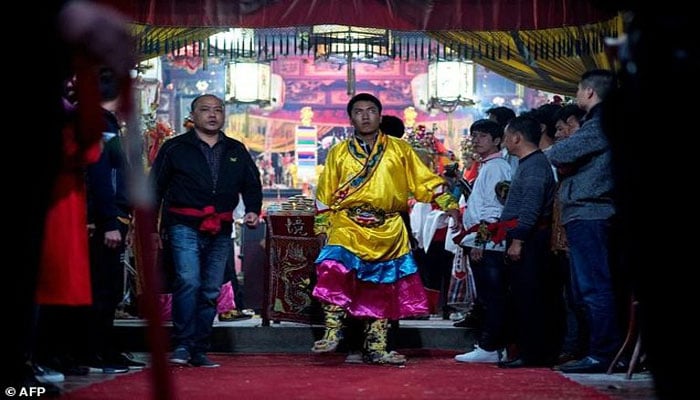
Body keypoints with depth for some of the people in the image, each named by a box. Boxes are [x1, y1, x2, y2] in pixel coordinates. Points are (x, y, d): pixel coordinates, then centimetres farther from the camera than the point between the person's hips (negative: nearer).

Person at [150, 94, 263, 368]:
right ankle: (182, 345, -14)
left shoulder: (236, 151, 17)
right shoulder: (175, 148, 7)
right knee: (188, 281, -20)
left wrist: (253, 210, 3)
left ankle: (199, 351, 12)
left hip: (221, 231, 4)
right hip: (185, 227, -4)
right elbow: (155, 188, 7)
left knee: (211, 291, 5)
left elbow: (252, 184, 22)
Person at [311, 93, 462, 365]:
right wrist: (322, 229, 6)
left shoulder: (400, 150, 9)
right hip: (348, 227, -1)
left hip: (388, 231, 1)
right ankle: (333, 331, -19)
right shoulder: (338, 153, 10)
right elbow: (324, 194, 12)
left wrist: (449, 205, -3)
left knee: (382, 287, 4)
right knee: (335, 269, -26)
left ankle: (375, 348, 14)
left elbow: (426, 181, 7)